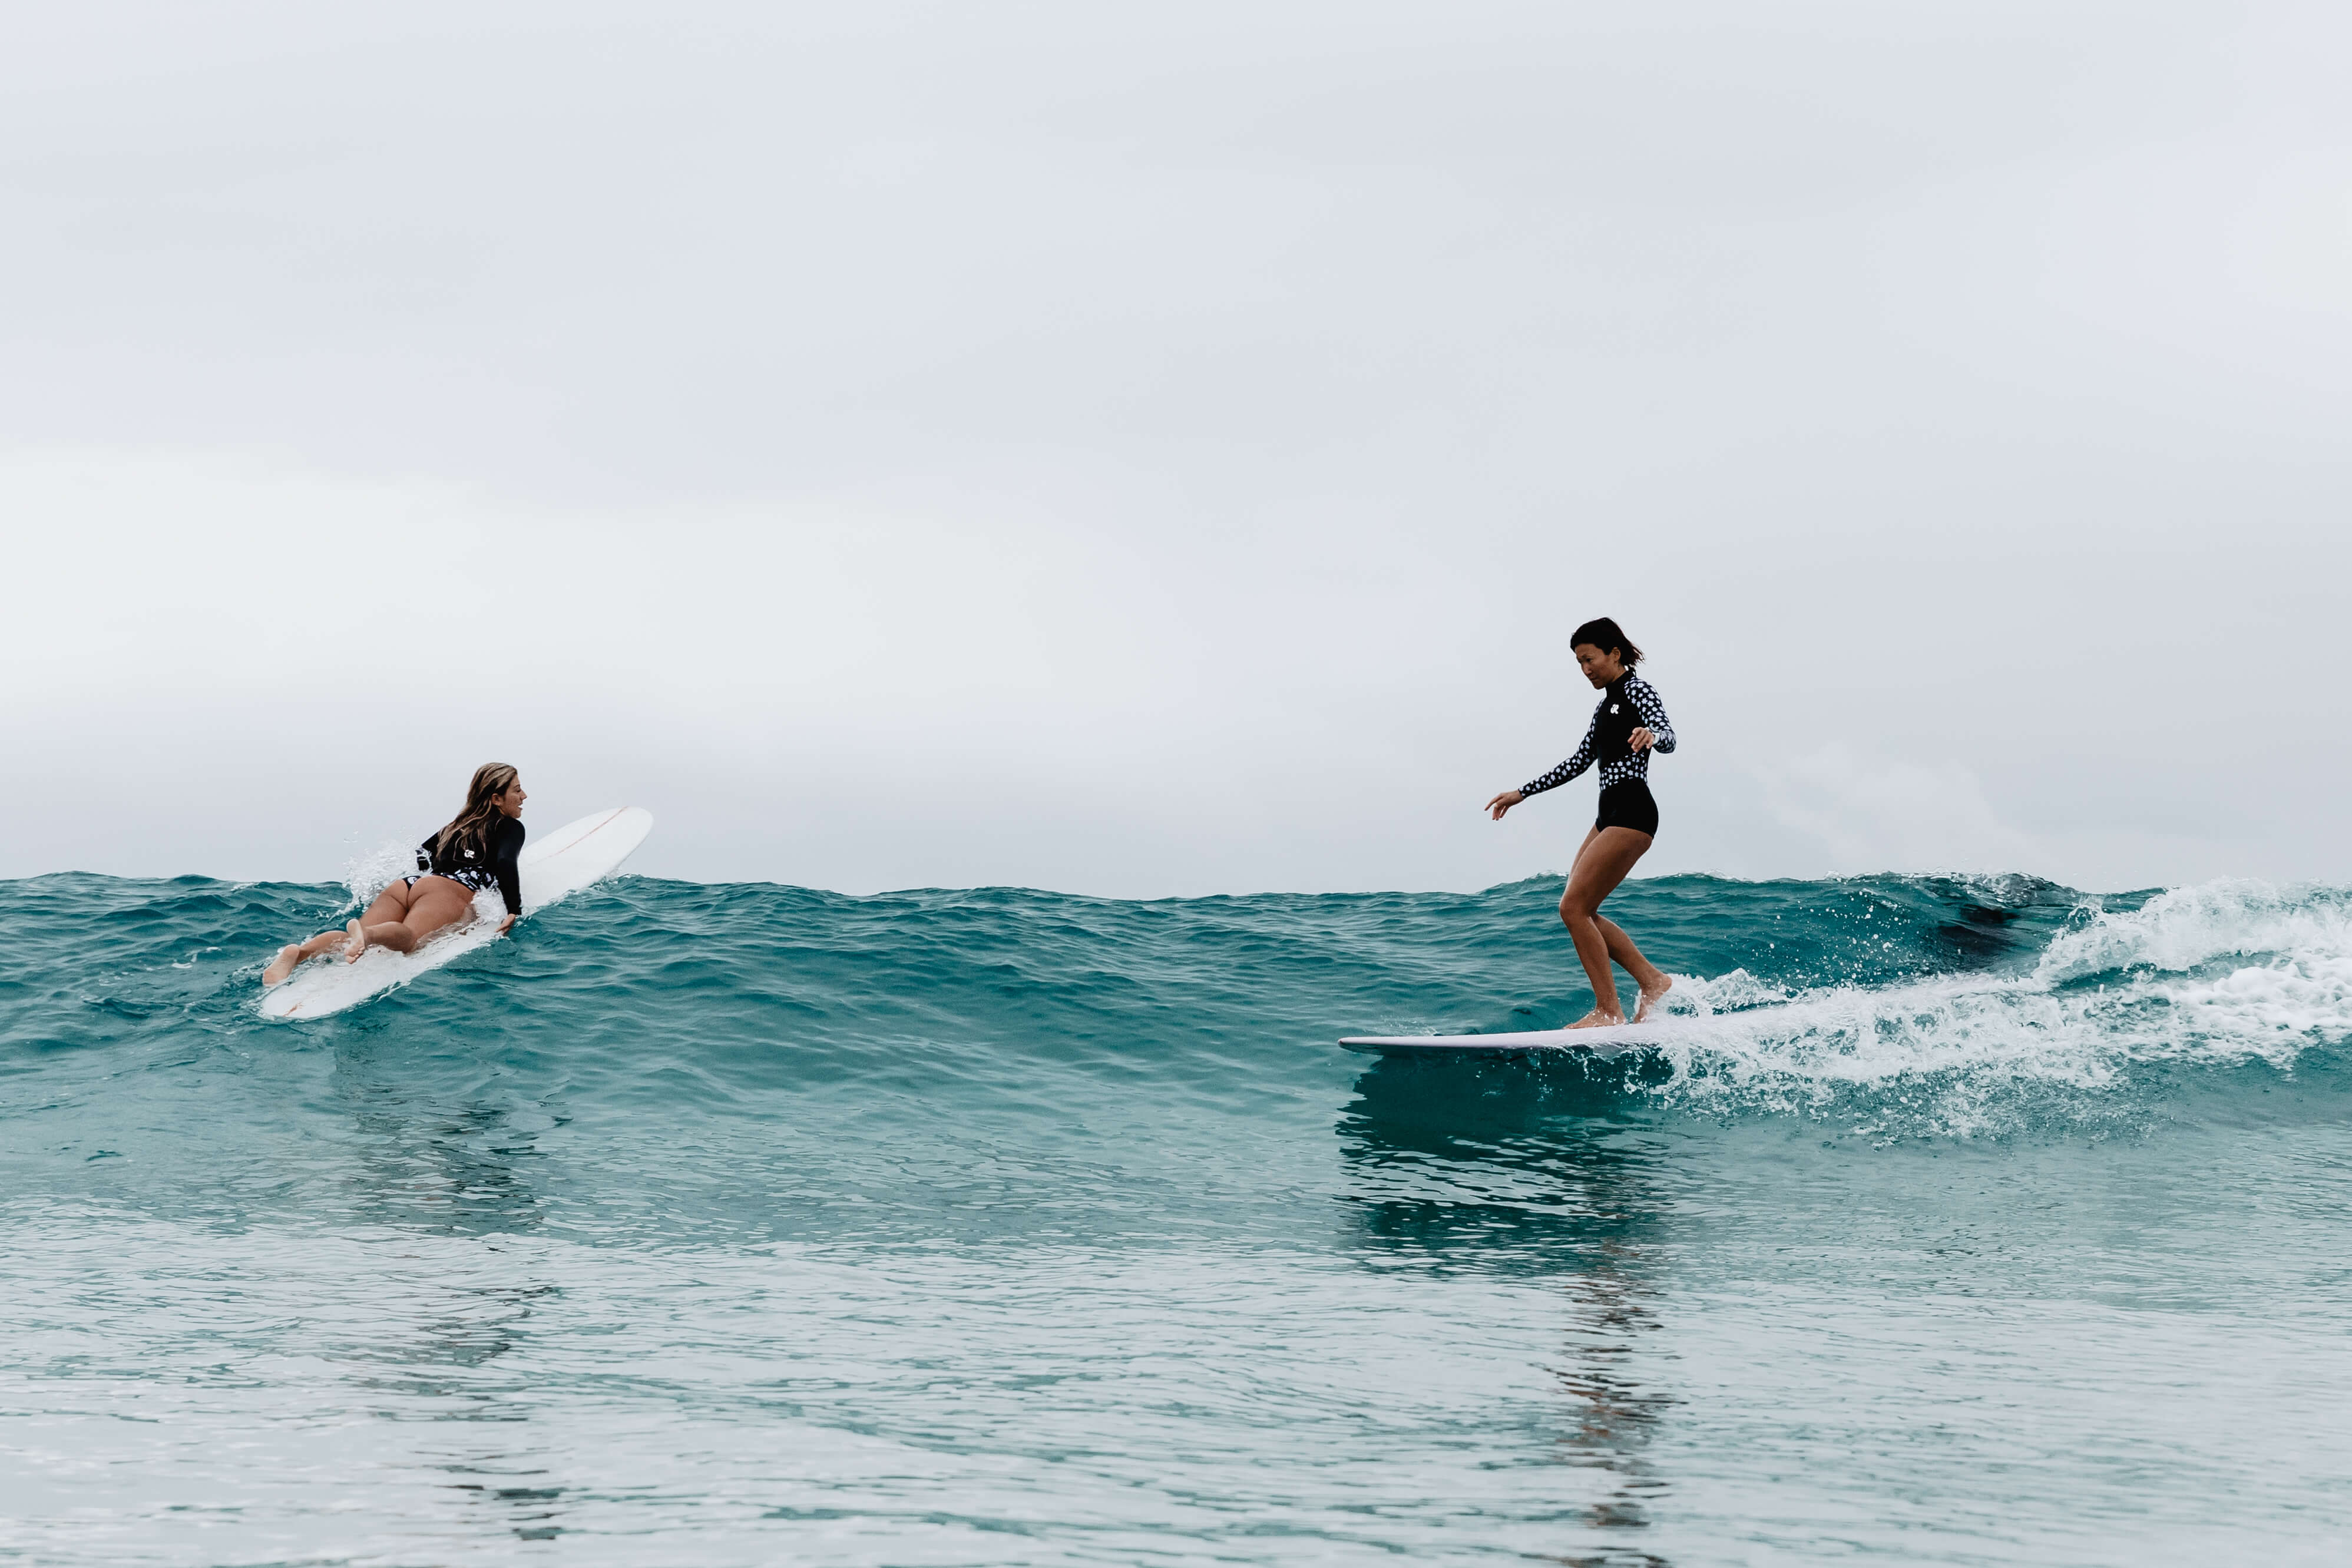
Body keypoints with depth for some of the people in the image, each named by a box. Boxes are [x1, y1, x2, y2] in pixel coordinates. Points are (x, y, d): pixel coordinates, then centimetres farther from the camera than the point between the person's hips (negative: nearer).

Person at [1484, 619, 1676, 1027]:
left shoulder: (1637, 690, -4)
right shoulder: (1605, 706, 22)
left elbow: (1668, 738, -20)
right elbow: (1579, 762, 28)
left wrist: (1650, 735, -44)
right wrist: (1521, 793, 27)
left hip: (1633, 812, -10)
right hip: (1609, 814, 10)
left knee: (1574, 906, -15)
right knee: (1580, 912, 7)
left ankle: (1608, 1012, -13)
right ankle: (1653, 981, 12)